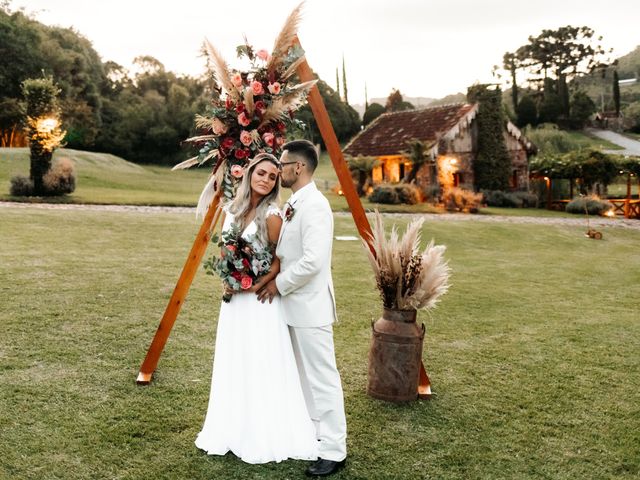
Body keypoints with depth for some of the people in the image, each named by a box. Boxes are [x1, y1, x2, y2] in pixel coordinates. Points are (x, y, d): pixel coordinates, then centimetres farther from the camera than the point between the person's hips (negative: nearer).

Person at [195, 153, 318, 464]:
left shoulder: (271, 215, -13)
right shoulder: (230, 210, 5)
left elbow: (280, 261, -10)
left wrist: (254, 285, -18)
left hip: (261, 300, -6)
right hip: (233, 300, 6)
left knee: (261, 369, 1)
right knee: (233, 367, 14)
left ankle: (264, 437, 16)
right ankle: (232, 432, 29)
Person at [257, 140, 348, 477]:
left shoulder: (315, 206, -19)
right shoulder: (293, 205, 11)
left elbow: (312, 261, -26)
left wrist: (279, 285, -15)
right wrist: (274, 280, 4)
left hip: (310, 307, -10)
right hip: (293, 306, 10)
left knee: (322, 378, -2)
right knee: (303, 377, 18)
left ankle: (333, 451, 6)